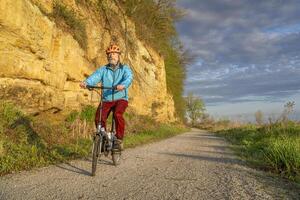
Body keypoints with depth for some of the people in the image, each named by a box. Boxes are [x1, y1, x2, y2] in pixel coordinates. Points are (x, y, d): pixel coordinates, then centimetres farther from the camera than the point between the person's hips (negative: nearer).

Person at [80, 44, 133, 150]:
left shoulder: (125, 68, 4)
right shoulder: (103, 69, 9)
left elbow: (129, 78, -17)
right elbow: (95, 76, -10)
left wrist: (123, 85, -41)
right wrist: (86, 82, -32)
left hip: (120, 99, -2)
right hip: (106, 99, 2)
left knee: (118, 114, -29)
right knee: (98, 119, -16)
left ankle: (119, 138, -10)